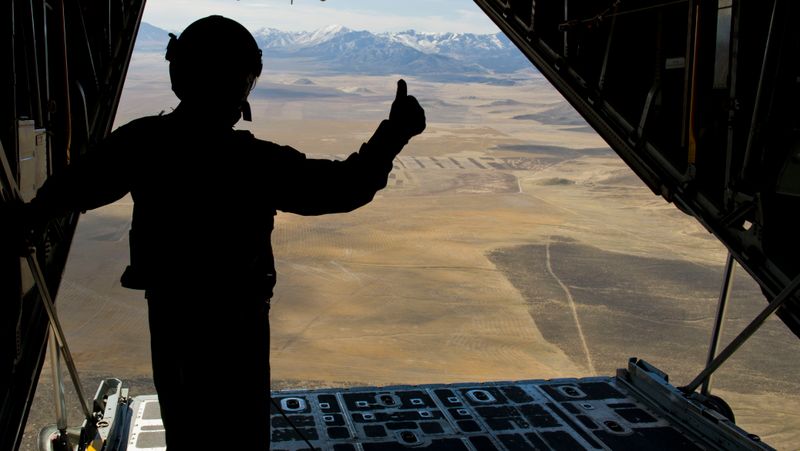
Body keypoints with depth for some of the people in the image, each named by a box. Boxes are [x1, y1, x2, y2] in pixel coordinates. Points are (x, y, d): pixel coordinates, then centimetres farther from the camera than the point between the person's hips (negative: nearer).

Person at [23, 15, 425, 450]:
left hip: (168, 314, 6)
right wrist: (394, 133, -17)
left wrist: (35, 213, 27)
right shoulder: (253, 163, -27)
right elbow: (344, 188, -26)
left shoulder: (141, 142, -9)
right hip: (234, 321, -5)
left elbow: (73, 186, 7)